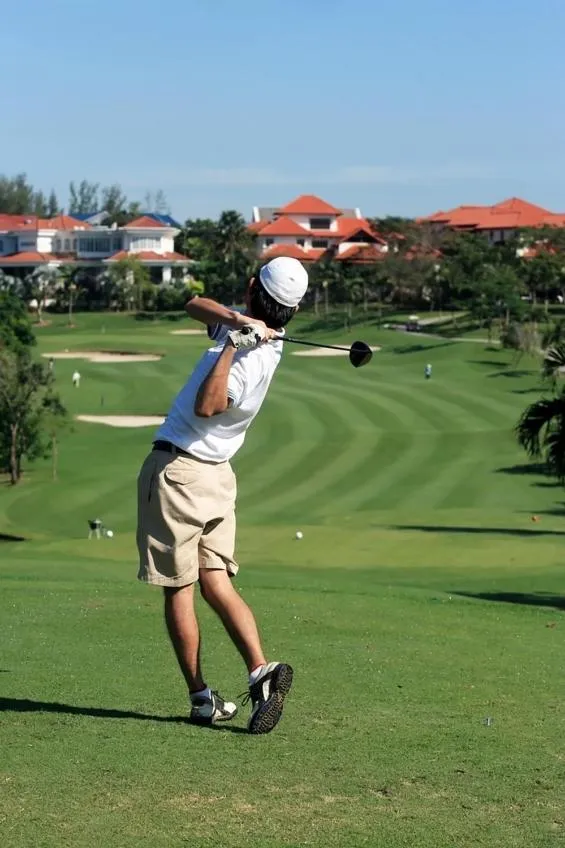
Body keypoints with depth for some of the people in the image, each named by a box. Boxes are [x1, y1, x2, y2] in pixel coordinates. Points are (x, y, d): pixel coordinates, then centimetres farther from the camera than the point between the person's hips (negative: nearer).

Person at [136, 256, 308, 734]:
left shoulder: (249, 358, -21)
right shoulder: (267, 335, 4)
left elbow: (206, 406, -35)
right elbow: (195, 305, 6)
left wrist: (232, 343, -33)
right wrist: (236, 319, -14)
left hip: (177, 470, -8)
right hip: (218, 474, 8)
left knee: (179, 589, 0)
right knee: (217, 583, 5)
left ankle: (202, 699, 2)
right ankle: (261, 670, -13)